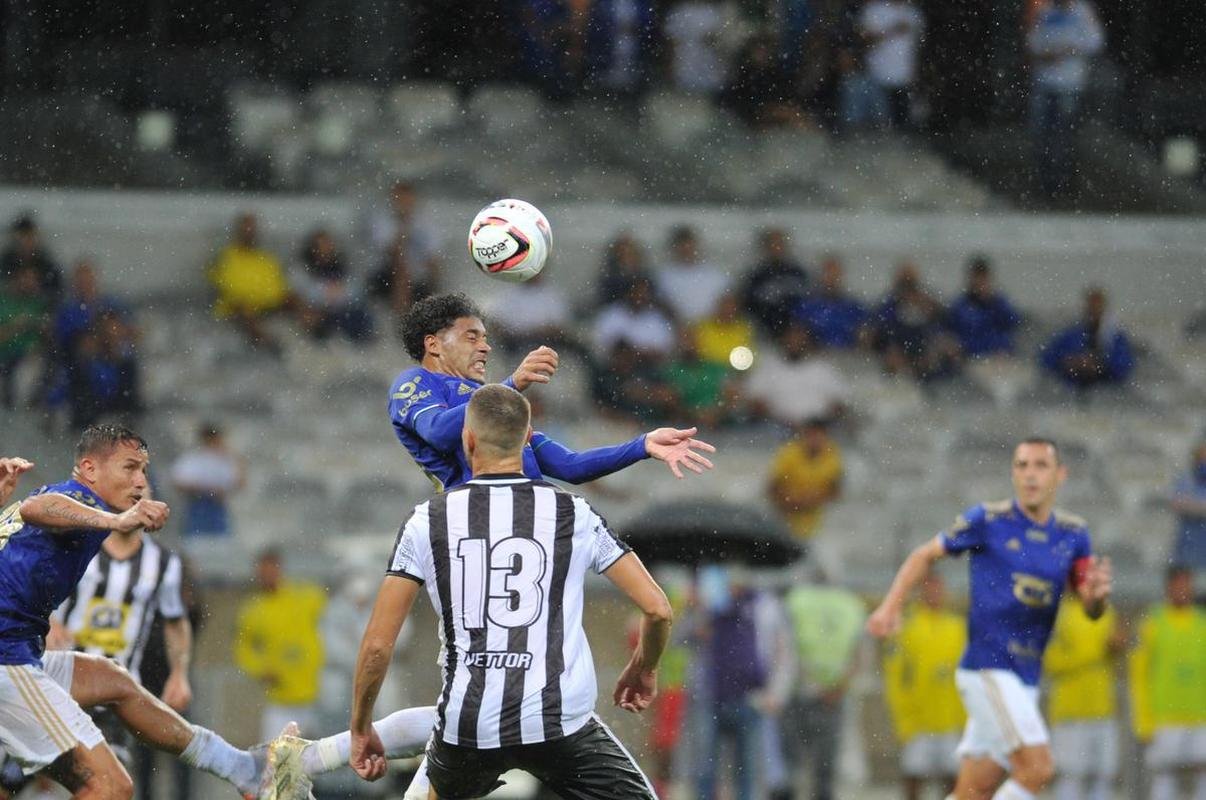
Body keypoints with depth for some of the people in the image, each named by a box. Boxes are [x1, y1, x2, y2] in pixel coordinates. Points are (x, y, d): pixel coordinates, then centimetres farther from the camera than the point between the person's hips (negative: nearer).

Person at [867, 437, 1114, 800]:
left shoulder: (1072, 534, 9)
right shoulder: (989, 520, -5)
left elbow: (1091, 609, 6)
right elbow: (925, 555, 6)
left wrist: (1098, 593, -16)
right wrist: (891, 607, -4)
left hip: (1026, 678, 6)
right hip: (988, 669, -6)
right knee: (1037, 768, -20)